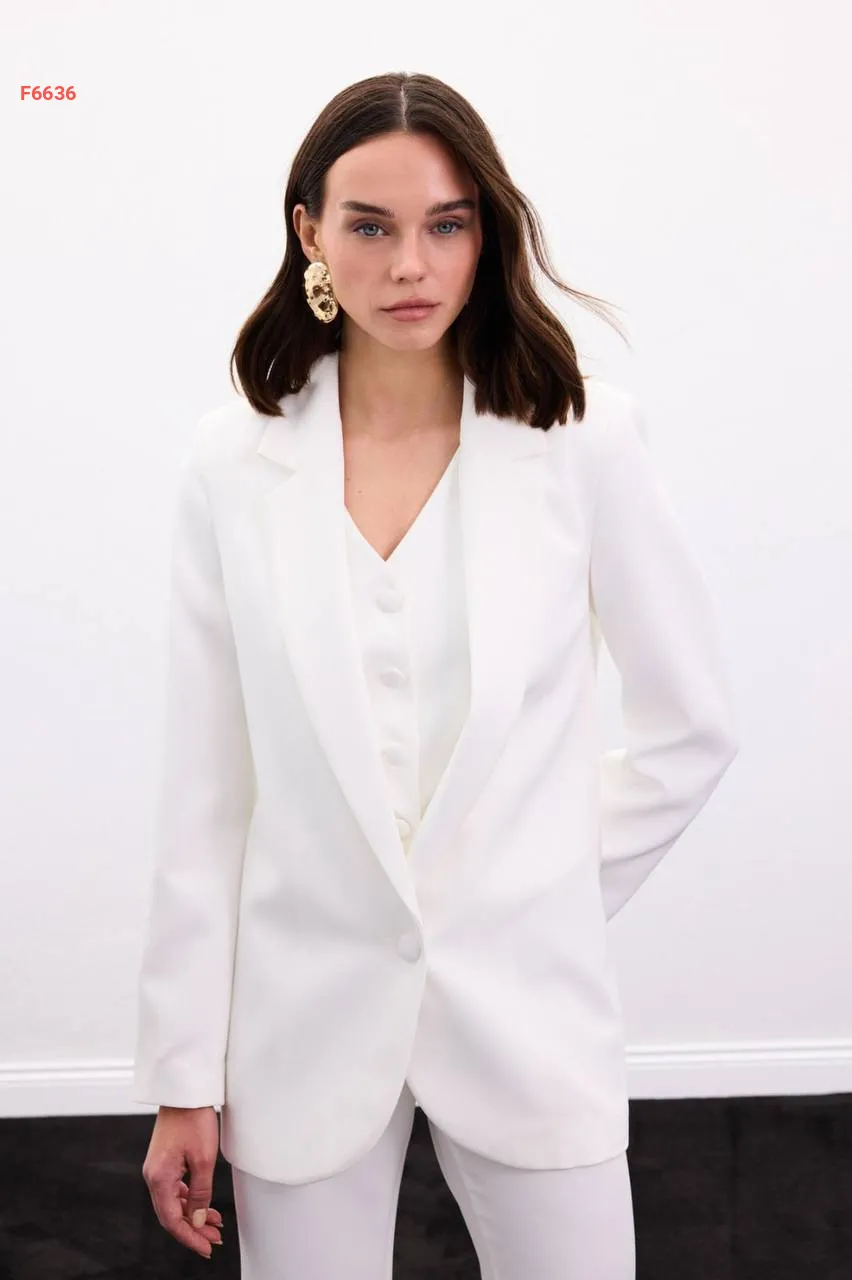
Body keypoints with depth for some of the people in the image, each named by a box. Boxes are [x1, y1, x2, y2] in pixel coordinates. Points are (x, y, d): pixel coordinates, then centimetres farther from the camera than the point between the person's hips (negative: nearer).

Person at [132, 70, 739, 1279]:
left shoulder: (581, 438, -7)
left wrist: (561, 891, 3)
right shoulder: (236, 458, -3)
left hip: (525, 1004, 0)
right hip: (305, 1020, 1)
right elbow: (204, 787, -1)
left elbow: (693, 724, 3)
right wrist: (182, 1078, 0)